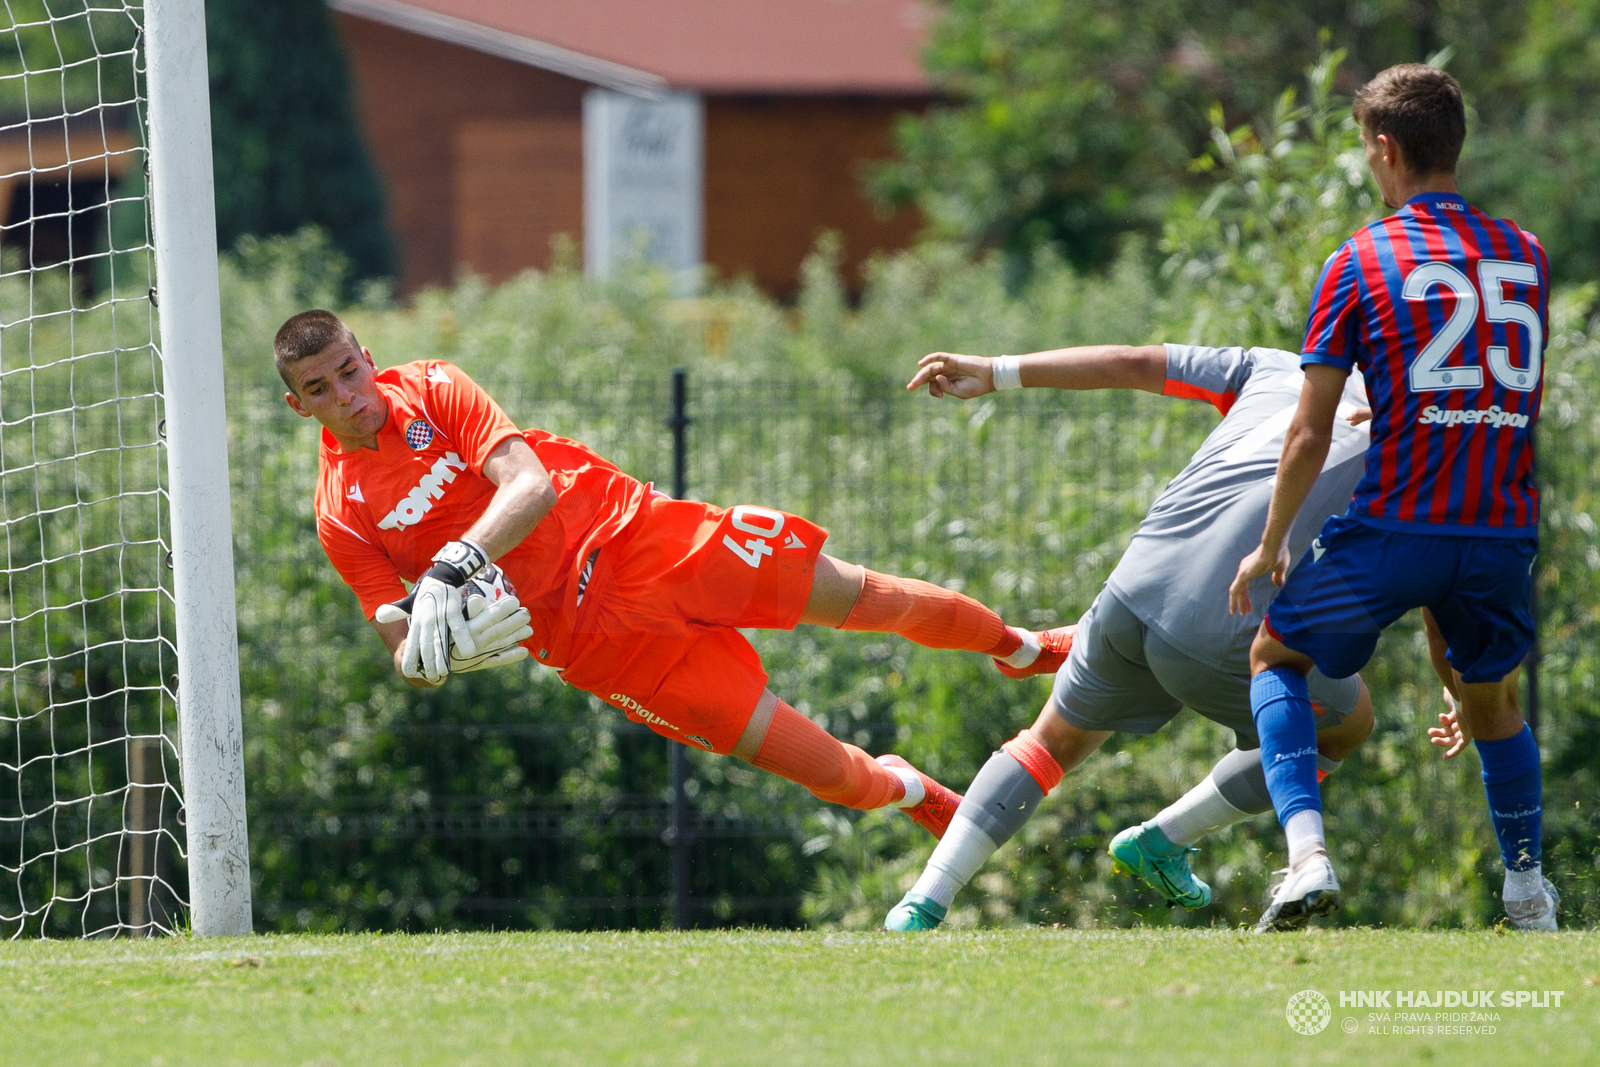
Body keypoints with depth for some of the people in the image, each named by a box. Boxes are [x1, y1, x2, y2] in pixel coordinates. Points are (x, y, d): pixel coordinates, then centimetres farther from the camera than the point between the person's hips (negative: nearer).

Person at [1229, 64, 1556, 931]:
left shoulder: (1359, 262, -3)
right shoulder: (1525, 255, 8)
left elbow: (1309, 437, -4)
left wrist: (1270, 546, 8)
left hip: (1396, 528, -4)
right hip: (1504, 531, 4)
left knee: (1277, 656, 17)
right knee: (1490, 701, 27)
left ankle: (1306, 852, -1)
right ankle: (1528, 893, 25)